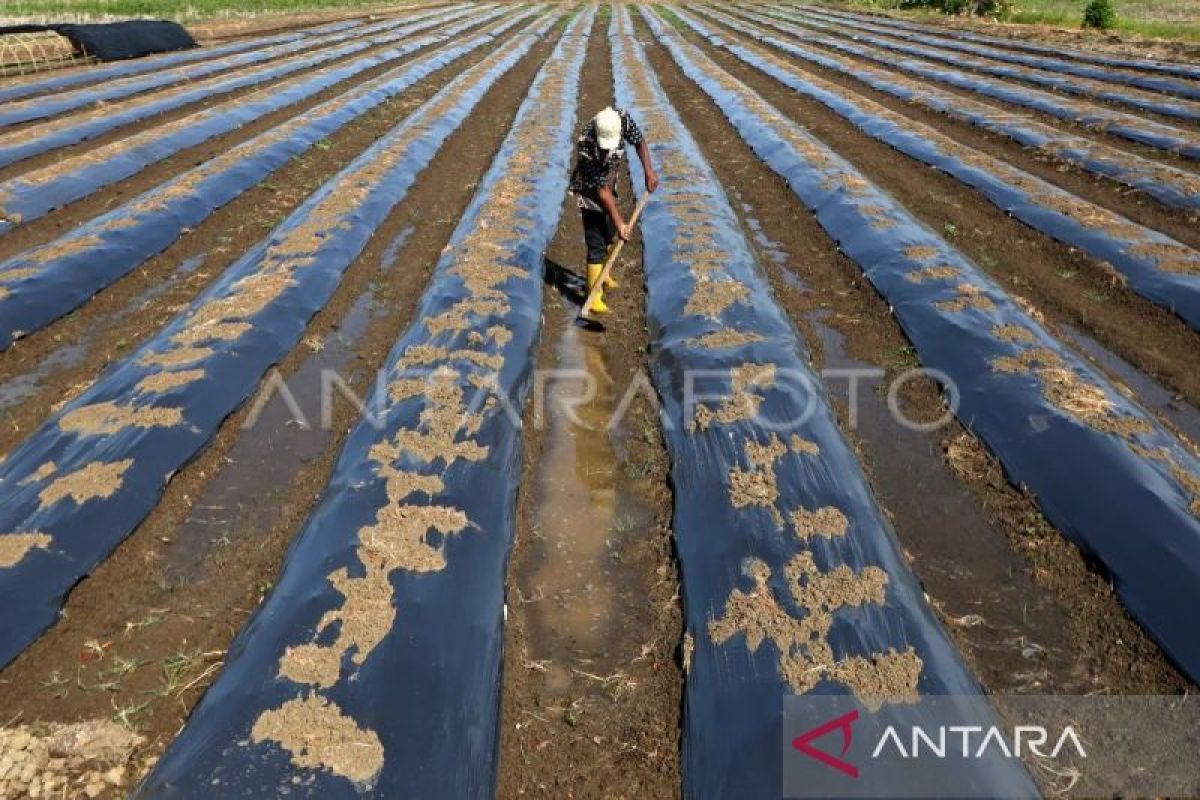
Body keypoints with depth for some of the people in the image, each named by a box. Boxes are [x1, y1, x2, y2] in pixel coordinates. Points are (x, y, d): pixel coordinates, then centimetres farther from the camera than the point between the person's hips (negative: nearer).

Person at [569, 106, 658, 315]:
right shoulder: (587, 146, -38)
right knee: (597, 244, -11)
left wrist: (649, 171, -15)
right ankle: (594, 297, -8)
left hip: (608, 183, 7)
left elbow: (639, 141, -3)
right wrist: (619, 221, -31)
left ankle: (603, 275, 42)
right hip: (589, 190, -7)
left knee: (609, 235, 21)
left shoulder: (622, 119, -24)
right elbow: (602, 190, -33)